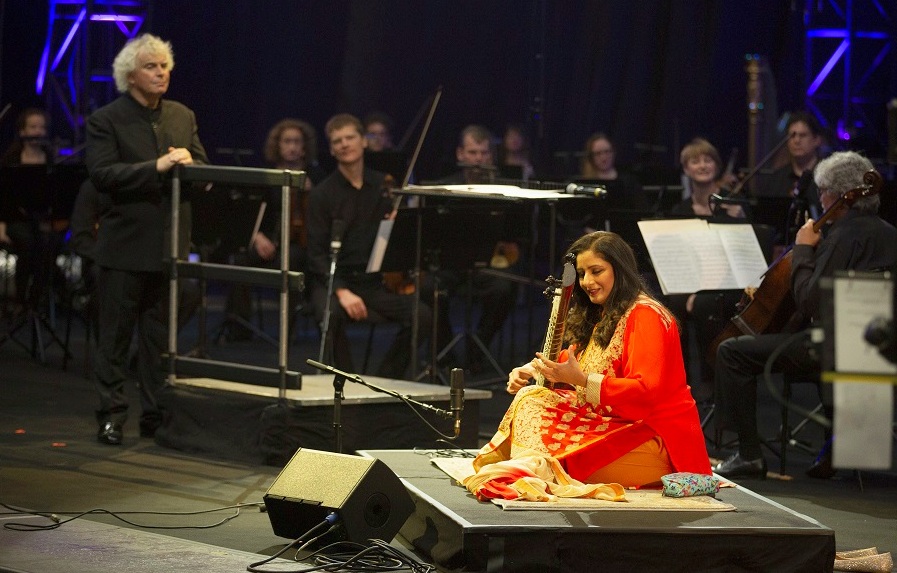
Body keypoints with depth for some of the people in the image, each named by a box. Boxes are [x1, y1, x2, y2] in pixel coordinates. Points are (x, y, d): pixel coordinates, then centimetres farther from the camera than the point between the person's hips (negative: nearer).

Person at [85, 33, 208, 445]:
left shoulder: (183, 117, 12)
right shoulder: (106, 120, -4)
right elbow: (102, 175, -16)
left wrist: (189, 165, -14)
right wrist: (157, 167, -24)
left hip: (170, 246, 4)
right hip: (125, 245, -4)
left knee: (160, 338, 8)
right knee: (116, 336, 1)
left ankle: (156, 415, 14)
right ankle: (111, 415, 7)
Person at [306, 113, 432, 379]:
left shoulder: (385, 186, 9)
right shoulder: (322, 194, -2)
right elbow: (317, 254, -7)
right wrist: (342, 291, -23)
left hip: (375, 280, 3)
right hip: (332, 280, -3)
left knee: (422, 315, -22)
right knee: (332, 315, -37)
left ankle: (387, 378, -2)